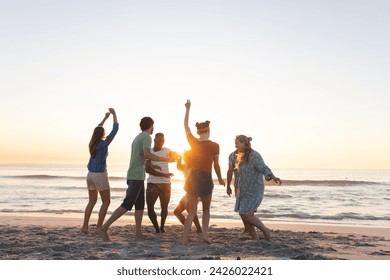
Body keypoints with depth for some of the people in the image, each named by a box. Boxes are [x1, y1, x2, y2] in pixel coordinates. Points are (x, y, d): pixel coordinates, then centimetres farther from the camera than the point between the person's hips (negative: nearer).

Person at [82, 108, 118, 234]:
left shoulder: (92, 143, 5)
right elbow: (115, 130, -11)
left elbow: (97, 129, 23)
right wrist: (114, 114, -3)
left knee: (92, 201, 16)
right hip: (100, 175, -7)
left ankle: (85, 226, 11)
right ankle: (98, 227, -1)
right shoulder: (104, 144, -14)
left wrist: (105, 117, 28)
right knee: (106, 202, 3)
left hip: (90, 175, 7)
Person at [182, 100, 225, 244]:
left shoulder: (193, 142, 1)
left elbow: (186, 126, 15)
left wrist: (187, 109, 23)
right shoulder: (215, 146, -5)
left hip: (192, 177, 3)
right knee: (206, 210, 17)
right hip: (206, 178, -2)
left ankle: (184, 238, 2)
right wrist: (220, 179, 18)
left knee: (191, 211, 11)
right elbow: (216, 165, 2)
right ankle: (205, 233, -2)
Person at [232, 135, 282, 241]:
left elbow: (263, 168, -30)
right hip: (243, 191, 9)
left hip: (254, 191, -9)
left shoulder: (254, 155, -16)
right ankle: (255, 238, 15)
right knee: (244, 216, 5)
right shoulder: (242, 157, 13)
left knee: (246, 215, -13)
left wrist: (273, 177, -49)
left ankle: (265, 230, 8)